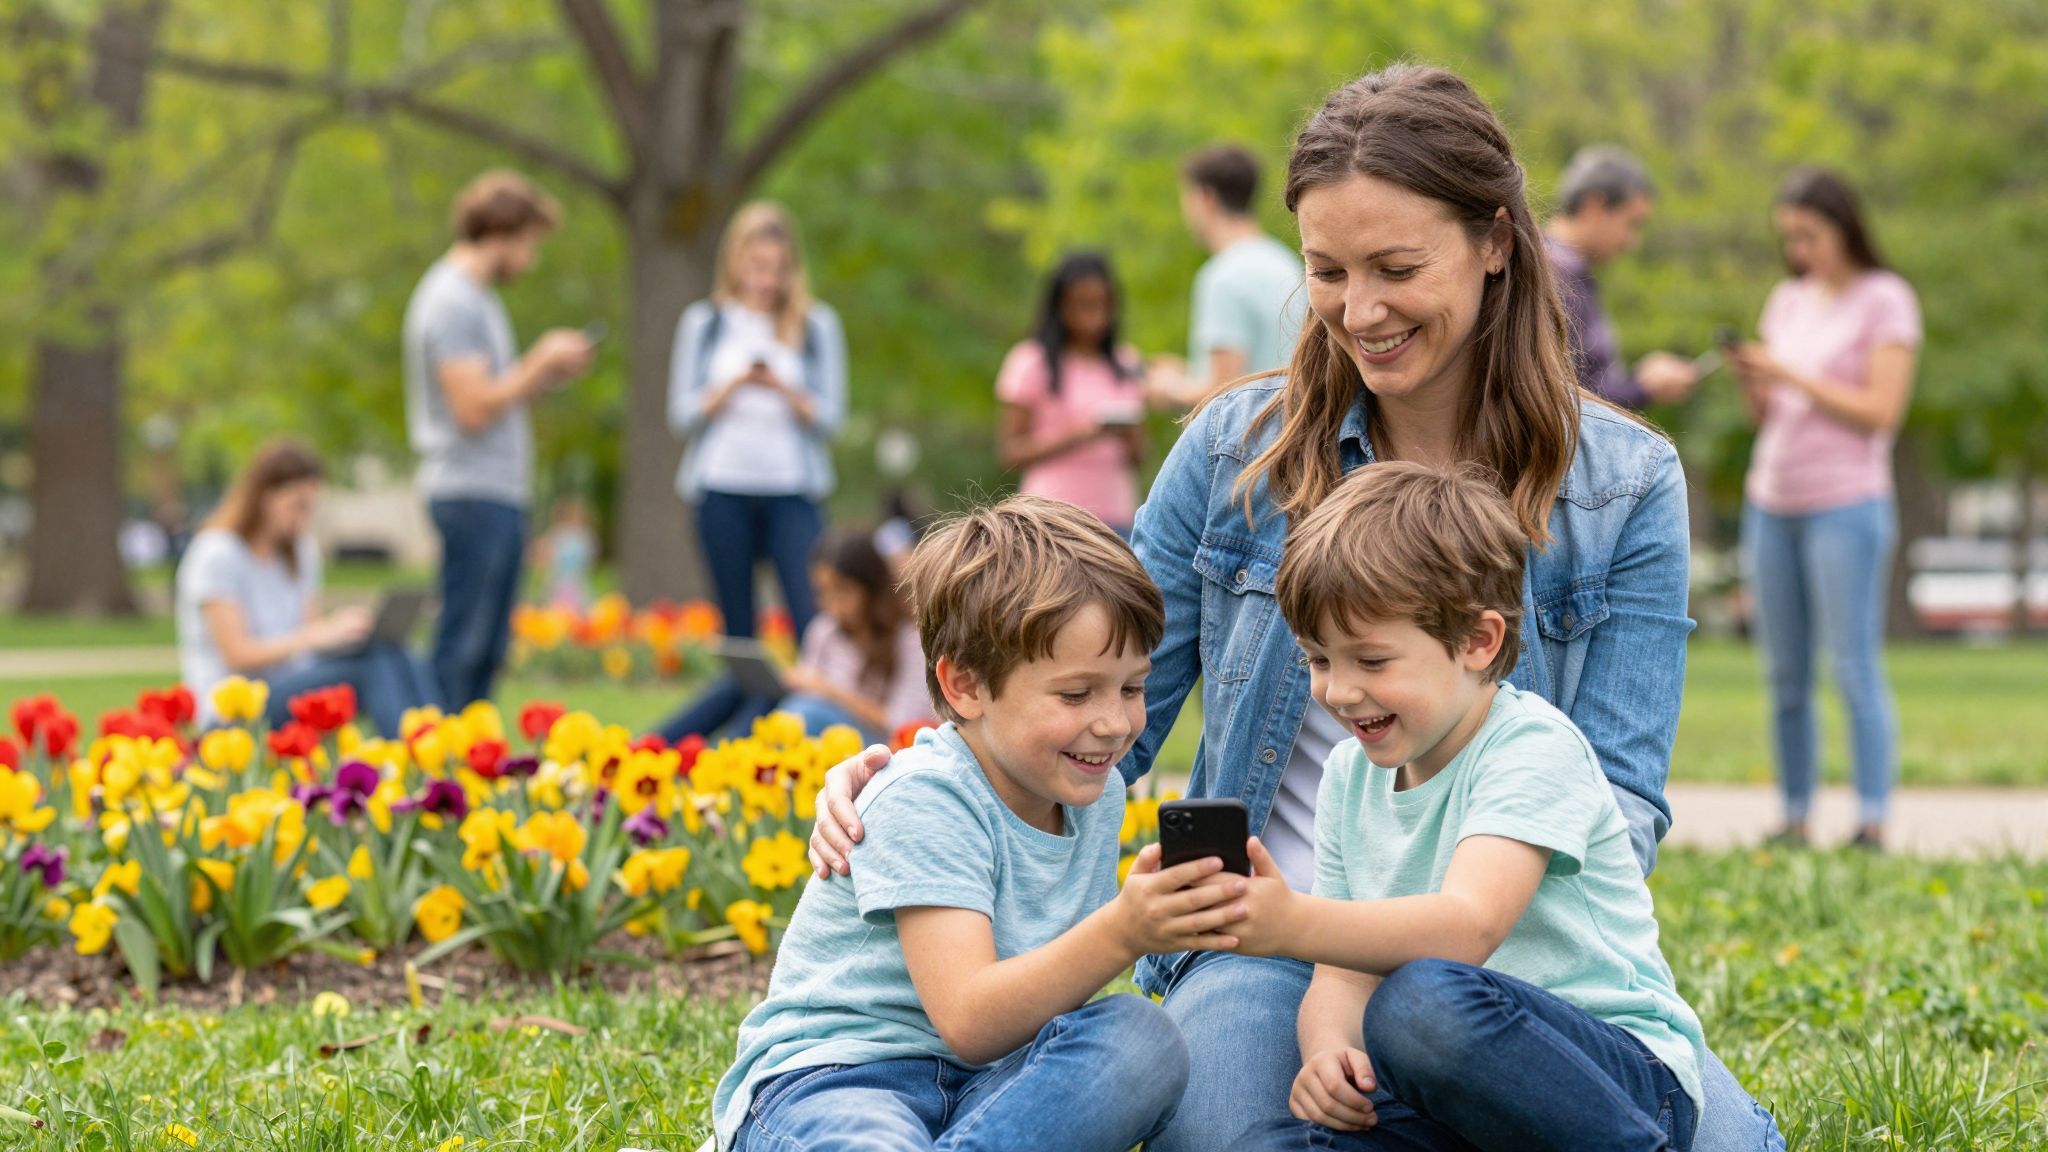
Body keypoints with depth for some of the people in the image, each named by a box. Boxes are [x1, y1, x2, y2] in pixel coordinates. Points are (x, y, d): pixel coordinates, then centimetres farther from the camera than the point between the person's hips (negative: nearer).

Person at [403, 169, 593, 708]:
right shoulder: (452, 301, -14)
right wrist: (541, 364, -9)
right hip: (472, 492, -10)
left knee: (487, 649, 12)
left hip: (499, 493, 10)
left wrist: (550, 373, 7)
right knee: (463, 645, -7)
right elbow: (473, 409, -19)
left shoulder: (478, 298, 18)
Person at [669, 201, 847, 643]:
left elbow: (830, 419, 3)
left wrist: (784, 390, -14)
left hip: (792, 490, -1)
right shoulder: (703, 322, 9)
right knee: (737, 623, 4)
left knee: (814, 616, -15)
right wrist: (733, 386, -11)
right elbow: (682, 415, 4)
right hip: (722, 486, 1)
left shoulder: (817, 325, 7)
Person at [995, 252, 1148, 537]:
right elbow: (1009, 452, -3)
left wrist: (1128, 435, -6)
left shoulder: (1126, 364, 15)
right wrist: (1081, 434, -14)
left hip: (1116, 512, 4)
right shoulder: (1031, 363, 1)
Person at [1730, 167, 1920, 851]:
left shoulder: (1886, 301, -3)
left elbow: (1881, 412, -11)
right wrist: (1750, 380, -5)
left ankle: (1873, 823, -10)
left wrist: (1791, 376, -15)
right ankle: (1794, 819, 7)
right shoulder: (1789, 301, 14)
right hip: (1772, 504, 6)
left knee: (1854, 666, -10)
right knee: (1785, 675, 4)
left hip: (1845, 505, -6)